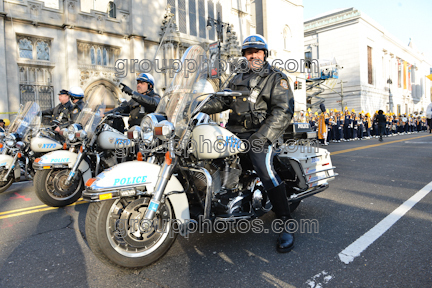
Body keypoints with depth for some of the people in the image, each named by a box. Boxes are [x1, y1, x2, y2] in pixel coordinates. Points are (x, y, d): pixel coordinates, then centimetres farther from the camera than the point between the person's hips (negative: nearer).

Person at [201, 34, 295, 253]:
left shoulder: (277, 78, 6)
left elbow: (284, 111, -7)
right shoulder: (238, 79, 25)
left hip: (261, 133, -6)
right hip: (234, 131, 6)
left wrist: (262, 136, -20)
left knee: (263, 167, -29)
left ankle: (286, 224, -18)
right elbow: (222, 101, 16)